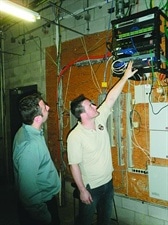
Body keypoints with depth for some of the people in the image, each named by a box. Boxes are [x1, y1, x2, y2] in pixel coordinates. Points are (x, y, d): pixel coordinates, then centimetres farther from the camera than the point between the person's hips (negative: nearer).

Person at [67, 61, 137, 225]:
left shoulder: (99, 119, -7)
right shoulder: (75, 136, -24)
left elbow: (111, 98, -4)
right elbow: (74, 165, -20)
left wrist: (125, 77, -5)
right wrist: (82, 190, -16)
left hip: (108, 182, 6)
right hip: (90, 187, -6)